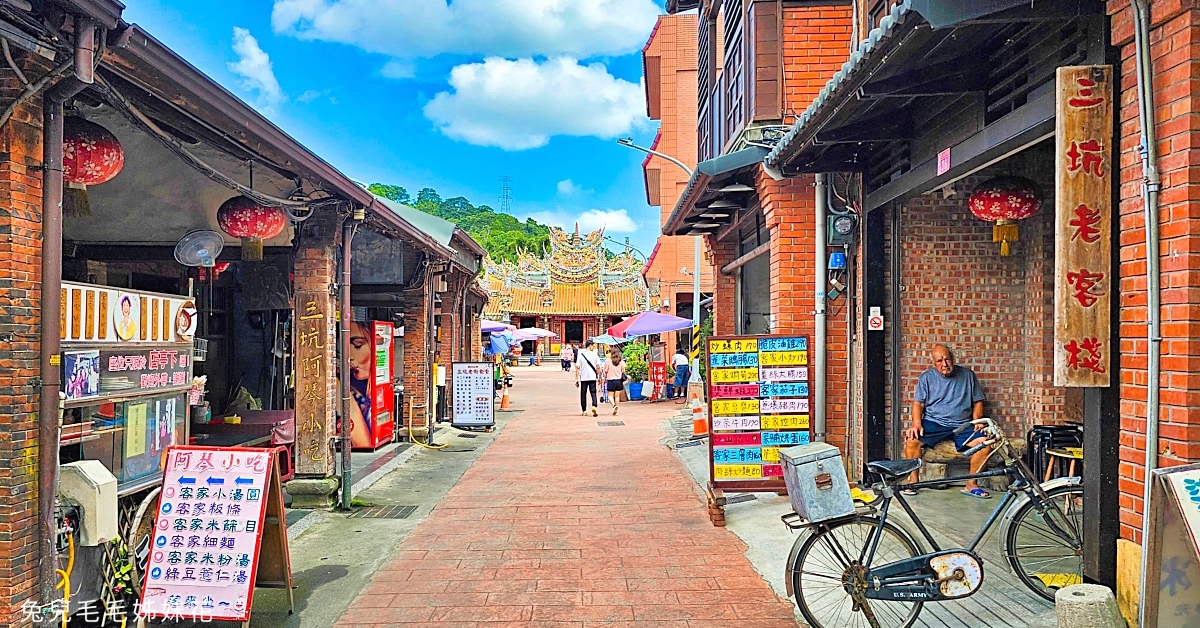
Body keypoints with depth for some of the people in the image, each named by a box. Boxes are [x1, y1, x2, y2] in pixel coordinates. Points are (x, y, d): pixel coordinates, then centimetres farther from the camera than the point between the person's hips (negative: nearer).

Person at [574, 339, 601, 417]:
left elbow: (577, 368, -2)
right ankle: (594, 406, -20)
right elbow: (598, 367, -3)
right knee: (593, 393, 4)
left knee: (583, 394, 10)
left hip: (583, 378, 1)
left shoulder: (580, 355, 1)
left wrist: (576, 379, 0)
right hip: (592, 377, -1)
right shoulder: (595, 355, -2)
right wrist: (599, 377, 6)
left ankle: (584, 410, 14)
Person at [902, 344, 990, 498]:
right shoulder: (926, 377, 7)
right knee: (912, 439, -29)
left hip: (962, 425, 1)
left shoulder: (968, 375, 10)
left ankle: (971, 485, -9)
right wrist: (917, 424, -14)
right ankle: (913, 482, -13)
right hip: (933, 423, -1)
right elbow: (918, 403, 3)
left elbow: (977, 402, 13)